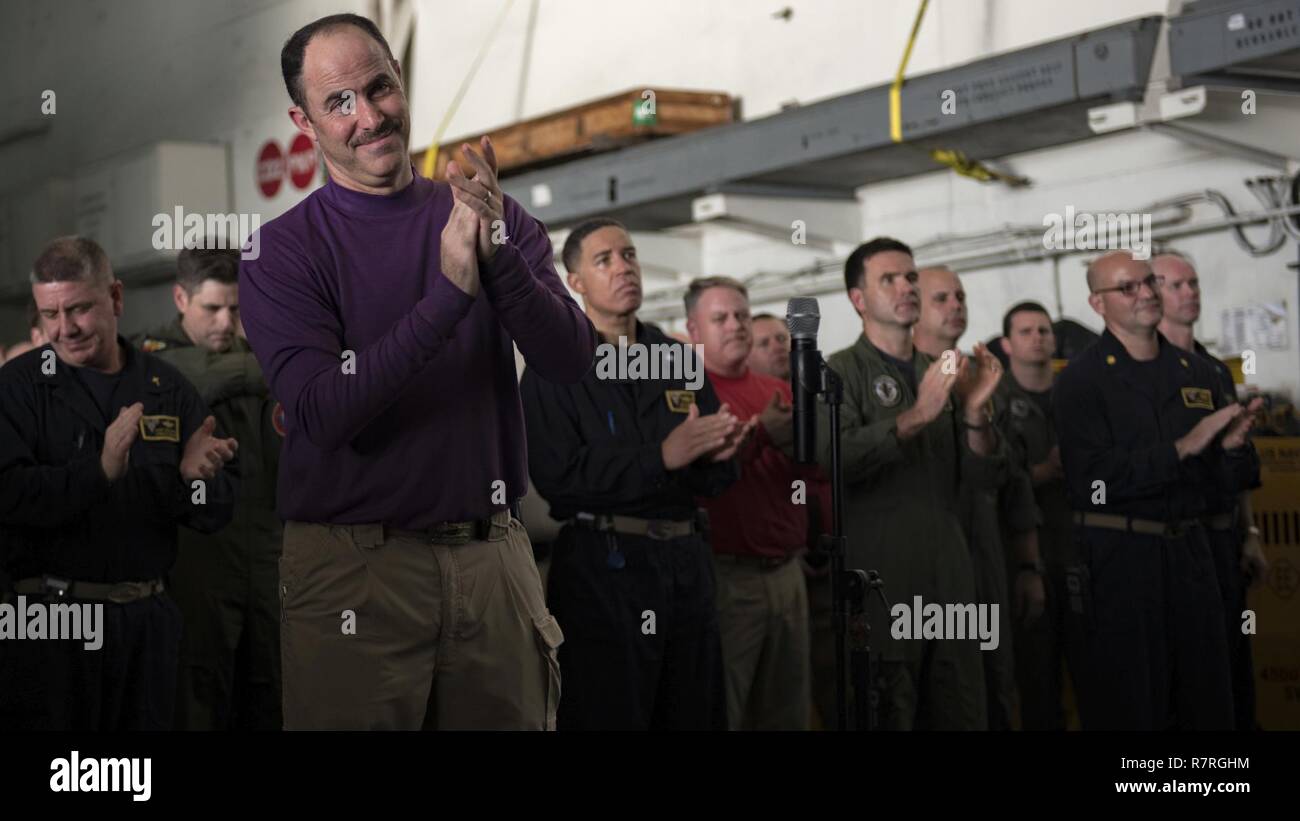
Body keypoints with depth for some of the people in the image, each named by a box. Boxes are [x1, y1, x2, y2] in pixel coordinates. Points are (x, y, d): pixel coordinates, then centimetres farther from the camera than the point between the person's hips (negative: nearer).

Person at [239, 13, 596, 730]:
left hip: (494, 556, 3)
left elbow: (570, 362, -7)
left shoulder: (499, 220, 5)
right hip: (352, 564, -3)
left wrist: (497, 255, -23)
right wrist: (449, 294, -24)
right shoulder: (283, 252, -5)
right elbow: (319, 414, -18)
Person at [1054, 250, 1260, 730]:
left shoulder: (1196, 373, 11)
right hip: (1118, 560, -5)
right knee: (1125, 708, 2)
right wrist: (1182, 448, -17)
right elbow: (1092, 481, -17)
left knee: (1207, 706, 8)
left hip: (1191, 557, 5)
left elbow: (1229, 481, 14)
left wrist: (1231, 447, -8)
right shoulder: (1080, 381, -5)